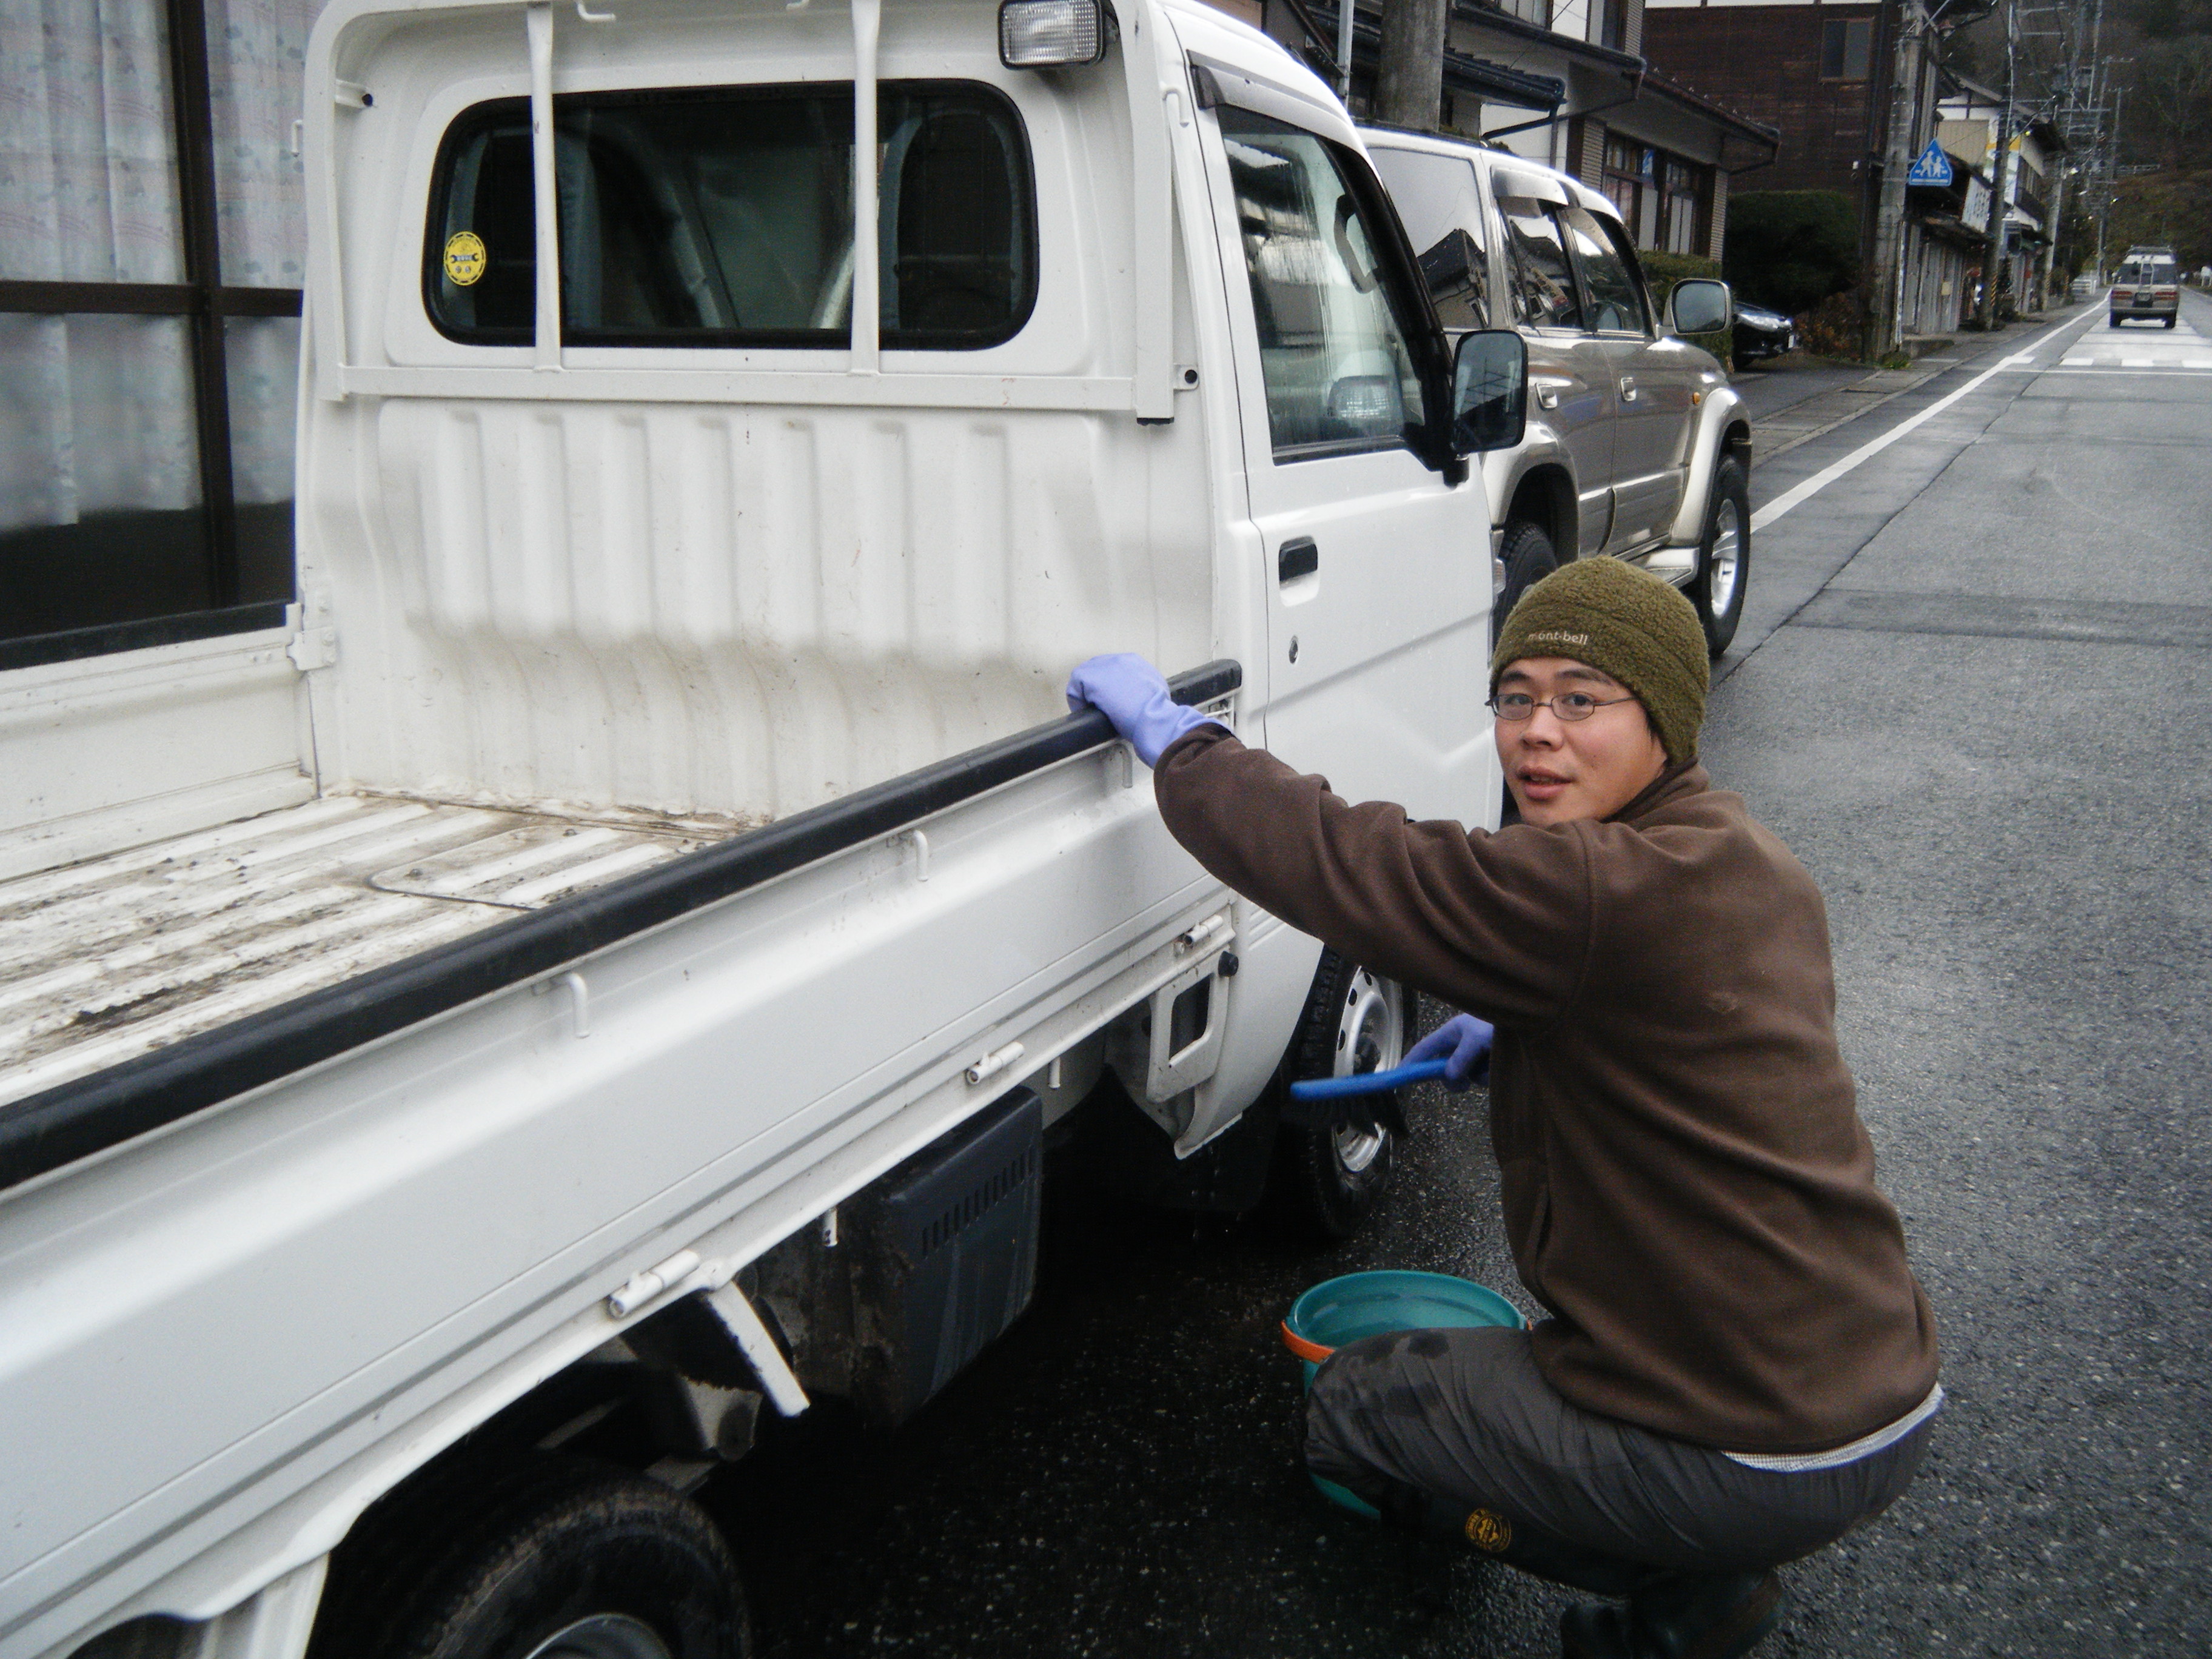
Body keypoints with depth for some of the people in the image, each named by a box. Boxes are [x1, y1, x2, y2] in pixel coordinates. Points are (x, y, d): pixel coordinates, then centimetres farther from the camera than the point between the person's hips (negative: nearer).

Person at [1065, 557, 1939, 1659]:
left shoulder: (1611, 891, -25)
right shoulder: (1746, 865, 5)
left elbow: (1342, 864, -21)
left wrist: (1168, 732, -8)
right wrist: (1517, 1023, 16)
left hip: (1762, 1463, -9)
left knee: (1354, 1408, 8)